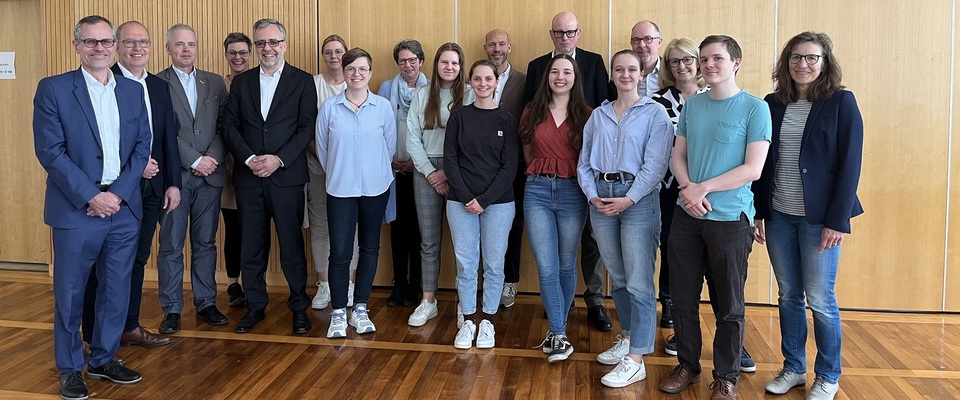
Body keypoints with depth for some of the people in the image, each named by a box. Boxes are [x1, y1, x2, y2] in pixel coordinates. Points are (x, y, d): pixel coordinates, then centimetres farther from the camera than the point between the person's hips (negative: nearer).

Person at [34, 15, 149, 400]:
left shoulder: (133, 90, 9)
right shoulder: (53, 89, -3)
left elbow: (142, 146, 5)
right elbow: (50, 151, -8)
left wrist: (118, 193, -6)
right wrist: (91, 196, -14)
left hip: (123, 207, 4)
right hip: (76, 209, -3)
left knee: (117, 289, 11)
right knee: (69, 292, 7)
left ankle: (104, 359, 28)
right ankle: (70, 368, 23)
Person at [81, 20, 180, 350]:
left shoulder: (159, 87, 11)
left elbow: (169, 138, 10)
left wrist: (173, 183, 6)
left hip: (151, 187, 6)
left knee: (137, 258, 13)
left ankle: (128, 325, 25)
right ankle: (96, 333, 20)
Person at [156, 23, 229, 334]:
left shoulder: (215, 83, 10)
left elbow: (223, 126, 6)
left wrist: (212, 159, -9)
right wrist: (195, 160, -13)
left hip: (210, 176, 3)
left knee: (206, 243, 10)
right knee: (171, 246, 5)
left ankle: (206, 303, 20)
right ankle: (171, 309, 15)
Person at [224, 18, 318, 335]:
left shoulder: (302, 81, 3)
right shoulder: (241, 82, 12)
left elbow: (307, 128, -4)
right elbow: (230, 126, 6)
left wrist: (278, 159, -14)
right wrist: (249, 158, -9)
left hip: (286, 176, -3)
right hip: (248, 176, 3)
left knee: (292, 244, 2)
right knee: (252, 245, 9)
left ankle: (299, 306, 15)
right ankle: (255, 306, 21)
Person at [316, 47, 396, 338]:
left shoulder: (383, 106, -2)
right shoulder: (329, 108, -3)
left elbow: (390, 146, 6)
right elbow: (322, 148, 4)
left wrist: (375, 171, 11)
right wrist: (338, 173, 10)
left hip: (375, 188, 1)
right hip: (340, 189, -1)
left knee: (369, 248, 9)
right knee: (340, 252, -4)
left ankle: (360, 309, 23)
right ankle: (338, 313, 11)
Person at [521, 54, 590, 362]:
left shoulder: (585, 115, 2)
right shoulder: (532, 113, 7)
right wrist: (538, 176, 10)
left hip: (572, 192, -1)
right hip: (537, 191, 1)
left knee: (566, 265, 8)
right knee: (546, 268, -5)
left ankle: (556, 330, 24)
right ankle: (559, 335, 2)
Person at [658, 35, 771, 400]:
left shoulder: (754, 108, -7)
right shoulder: (692, 105, 8)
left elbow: (753, 169, -12)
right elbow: (678, 156, 9)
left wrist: (703, 188, -15)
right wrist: (688, 189, -10)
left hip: (730, 218, -4)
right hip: (686, 215, 5)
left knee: (729, 305, 7)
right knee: (683, 297, 12)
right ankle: (687, 365, 29)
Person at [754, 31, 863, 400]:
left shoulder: (841, 102, -5)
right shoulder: (772, 104, 6)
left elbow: (850, 164, -9)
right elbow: (761, 163, 8)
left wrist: (838, 220, -13)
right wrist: (758, 211, 5)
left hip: (819, 217, -4)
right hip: (778, 216, 4)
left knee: (820, 299, 4)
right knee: (789, 296, 12)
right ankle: (793, 368, 27)